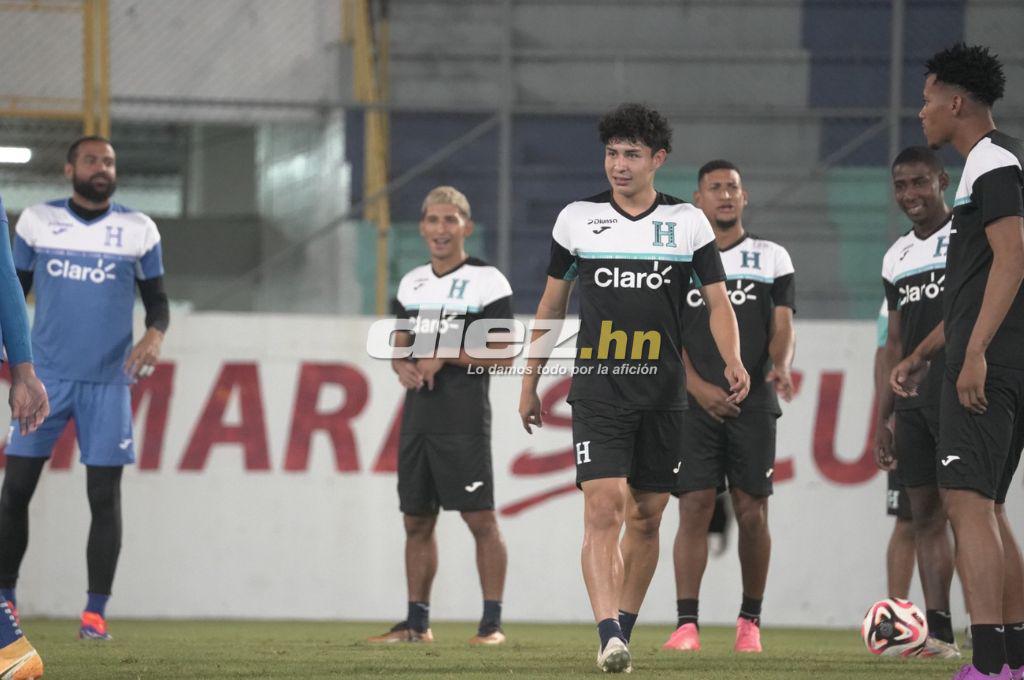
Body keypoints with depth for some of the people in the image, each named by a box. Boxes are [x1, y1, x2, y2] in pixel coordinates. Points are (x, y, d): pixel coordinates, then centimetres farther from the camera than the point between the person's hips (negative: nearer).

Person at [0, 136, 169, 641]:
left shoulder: (139, 230, 3)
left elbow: (157, 298, 9)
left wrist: (155, 335, -12)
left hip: (108, 381, 0)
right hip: (47, 374, 0)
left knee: (105, 496, -4)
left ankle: (95, 611, 0)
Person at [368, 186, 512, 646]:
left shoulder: (486, 281, -4)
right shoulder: (412, 284, 16)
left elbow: (505, 353, -9)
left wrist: (444, 356, -15)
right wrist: (402, 365, -1)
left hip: (464, 421, -7)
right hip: (418, 417, 7)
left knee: (480, 519, -8)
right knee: (417, 521, 10)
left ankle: (492, 622, -6)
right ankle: (417, 622, 17)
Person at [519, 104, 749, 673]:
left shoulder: (689, 222, 4)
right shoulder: (577, 219, 5)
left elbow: (718, 300, 4)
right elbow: (552, 305, 14)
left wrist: (734, 361, -15)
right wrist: (531, 382, 15)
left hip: (663, 391, 2)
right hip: (598, 386, -2)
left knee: (646, 517, 7)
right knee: (604, 507, -16)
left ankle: (624, 631, 23)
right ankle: (610, 639, -24)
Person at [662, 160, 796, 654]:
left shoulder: (772, 259, 12)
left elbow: (782, 325, 3)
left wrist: (781, 367, -19)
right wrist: (698, 387, -11)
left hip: (754, 404, 1)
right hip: (695, 404, -1)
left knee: (752, 512, 1)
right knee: (694, 507, -9)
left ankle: (750, 621, 13)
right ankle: (686, 625, -11)